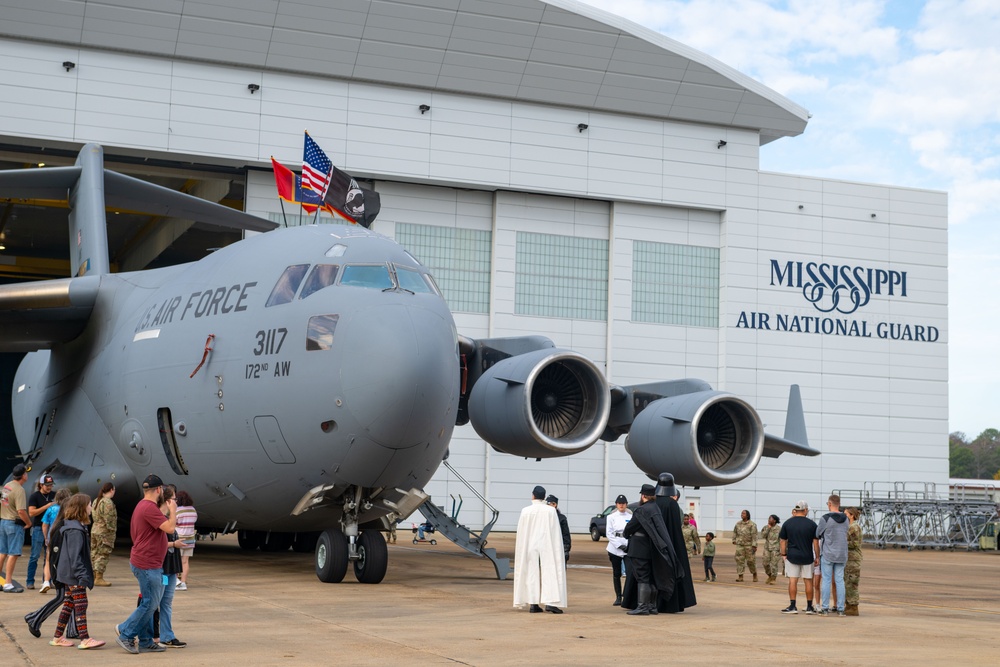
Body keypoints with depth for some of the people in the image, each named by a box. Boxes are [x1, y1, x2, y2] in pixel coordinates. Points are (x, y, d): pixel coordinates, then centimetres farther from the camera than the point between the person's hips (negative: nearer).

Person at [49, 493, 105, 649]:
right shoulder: (75, 530, -19)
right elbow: (74, 555, -23)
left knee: (69, 604, 14)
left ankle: (58, 637, 19)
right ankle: (84, 639, -8)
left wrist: (89, 564, 26)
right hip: (74, 574, -11)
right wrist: (82, 574, -25)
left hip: (69, 573, 11)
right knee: (81, 604, -8)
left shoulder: (77, 526, 13)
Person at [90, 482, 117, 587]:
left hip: (95, 530, 9)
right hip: (105, 532, -9)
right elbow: (109, 519, -20)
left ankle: (94, 576, 20)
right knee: (103, 555, -4)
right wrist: (112, 530, -12)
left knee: (95, 554, 14)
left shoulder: (96, 501, 13)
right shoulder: (108, 502, -16)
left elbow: (94, 516, 15)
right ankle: (99, 578, -4)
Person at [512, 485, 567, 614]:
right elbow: (555, 532, -3)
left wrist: (519, 548, 11)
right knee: (550, 572, 0)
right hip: (547, 547, -1)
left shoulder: (526, 511, -4)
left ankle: (533, 604, 5)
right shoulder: (551, 511, -5)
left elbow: (521, 532, 0)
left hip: (530, 547, 1)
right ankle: (550, 602, -11)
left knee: (532, 573, 7)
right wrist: (556, 548, 5)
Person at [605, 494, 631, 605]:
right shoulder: (611, 517, 7)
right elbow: (609, 534, 2)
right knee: (616, 574, 4)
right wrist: (619, 545, -8)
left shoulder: (631, 517, 7)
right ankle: (618, 597, 12)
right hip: (615, 548, 1)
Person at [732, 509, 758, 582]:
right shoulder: (738, 524, 8)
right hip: (740, 545, 4)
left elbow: (754, 535, -12)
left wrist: (754, 545, -18)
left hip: (749, 545, -4)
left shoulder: (752, 524, -7)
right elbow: (735, 532, 24)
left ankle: (754, 574, 22)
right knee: (739, 560, -3)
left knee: (751, 561, 1)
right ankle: (740, 576, -1)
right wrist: (734, 540, 15)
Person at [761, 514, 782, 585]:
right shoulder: (765, 528, 5)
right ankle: (770, 576, 24)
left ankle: (773, 579, 9)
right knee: (766, 563, 1)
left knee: (774, 564, -4)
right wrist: (768, 528, -11)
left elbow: (781, 540, -2)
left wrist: (782, 550, -5)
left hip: (775, 549, -4)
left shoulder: (779, 529, -5)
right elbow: (763, 536, -8)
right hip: (767, 548, 4)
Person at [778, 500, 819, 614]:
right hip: (807, 557, 0)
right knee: (808, 581, 8)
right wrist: (817, 557, 5)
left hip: (792, 556, 0)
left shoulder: (787, 523, 0)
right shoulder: (812, 524, -4)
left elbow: (782, 541, 3)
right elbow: (816, 542, -2)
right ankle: (809, 607, 13)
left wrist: (783, 554, 10)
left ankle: (792, 606, 1)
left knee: (792, 581, 3)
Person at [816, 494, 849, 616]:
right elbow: (846, 532, 12)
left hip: (828, 554, -4)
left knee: (826, 581, 2)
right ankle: (840, 609, 6)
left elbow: (817, 534, -3)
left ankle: (825, 608, 3)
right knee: (839, 581, 7)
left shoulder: (825, 519, -13)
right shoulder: (845, 519, 3)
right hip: (841, 555, 4)